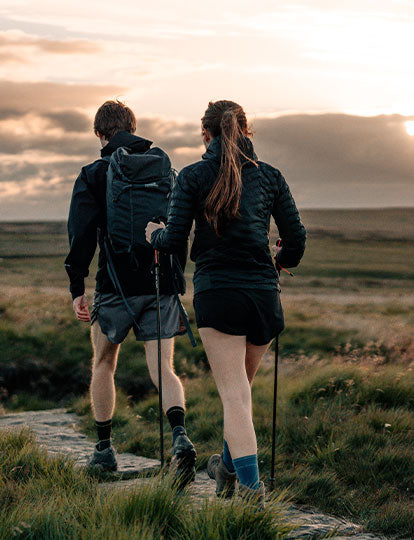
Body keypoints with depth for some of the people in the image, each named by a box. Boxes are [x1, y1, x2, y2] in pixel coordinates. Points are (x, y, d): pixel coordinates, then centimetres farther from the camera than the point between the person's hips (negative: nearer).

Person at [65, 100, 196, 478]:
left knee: (104, 365, 16)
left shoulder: (93, 175, -1)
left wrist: (76, 289, -5)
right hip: (161, 283, 2)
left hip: (117, 285, -2)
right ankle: (180, 436, -24)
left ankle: (104, 449, 20)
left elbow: (82, 234, -8)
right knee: (163, 369, 1)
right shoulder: (163, 165, 9)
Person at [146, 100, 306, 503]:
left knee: (234, 396, -4)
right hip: (264, 293, 4)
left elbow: (175, 240, -6)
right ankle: (228, 469, 37)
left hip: (216, 293, -3)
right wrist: (284, 260, 30)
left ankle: (251, 488, -15)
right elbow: (296, 238, 8)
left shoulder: (193, 177, 1)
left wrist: (154, 235, 17)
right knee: (241, 385, 22)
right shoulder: (269, 176, 9)